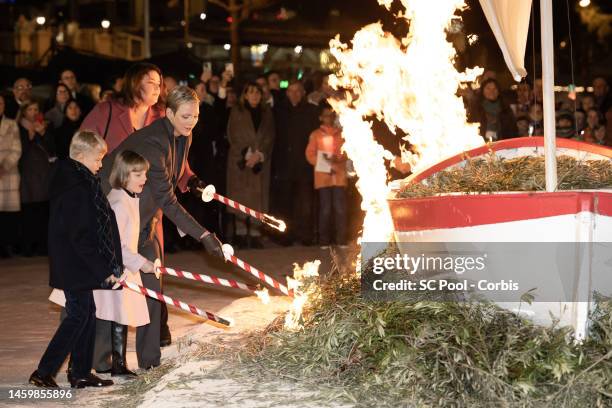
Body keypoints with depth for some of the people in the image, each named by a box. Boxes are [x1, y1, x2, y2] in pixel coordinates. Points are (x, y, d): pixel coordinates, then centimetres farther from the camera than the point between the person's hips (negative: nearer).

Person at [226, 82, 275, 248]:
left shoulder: (266, 112, 13)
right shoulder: (237, 112, 6)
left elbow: (269, 136, 7)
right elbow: (233, 136, 0)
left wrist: (259, 155, -7)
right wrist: (247, 155, -10)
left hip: (261, 161, 2)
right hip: (240, 160, -2)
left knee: (259, 196, -5)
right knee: (241, 197, -7)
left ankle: (255, 235, -5)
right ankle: (241, 233, -4)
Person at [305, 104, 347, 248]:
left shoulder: (341, 134, 10)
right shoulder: (316, 135, 6)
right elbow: (310, 154, 2)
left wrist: (338, 159, -12)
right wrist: (325, 164, -11)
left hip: (339, 175, 1)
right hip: (323, 176, -1)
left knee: (340, 208, -2)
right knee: (325, 208, -1)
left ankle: (341, 240, 3)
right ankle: (324, 241, 5)